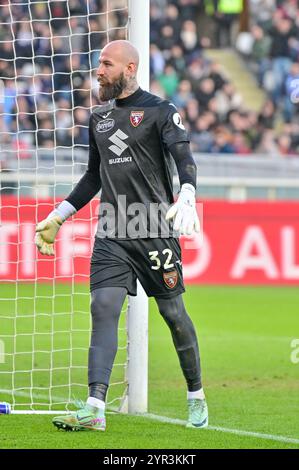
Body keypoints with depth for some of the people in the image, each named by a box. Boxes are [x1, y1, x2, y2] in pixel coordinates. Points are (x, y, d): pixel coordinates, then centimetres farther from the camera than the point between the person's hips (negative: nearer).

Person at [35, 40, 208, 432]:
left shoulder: (159, 111, -2)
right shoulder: (99, 117, 16)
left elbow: (184, 159, -15)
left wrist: (186, 199, -35)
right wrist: (58, 217, 24)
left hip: (155, 230, -5)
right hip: (111, 233, 5)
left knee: (173, 314, 3)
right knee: (103, 309, -11)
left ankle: (196, 397, 22)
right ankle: (94, 410, -20)